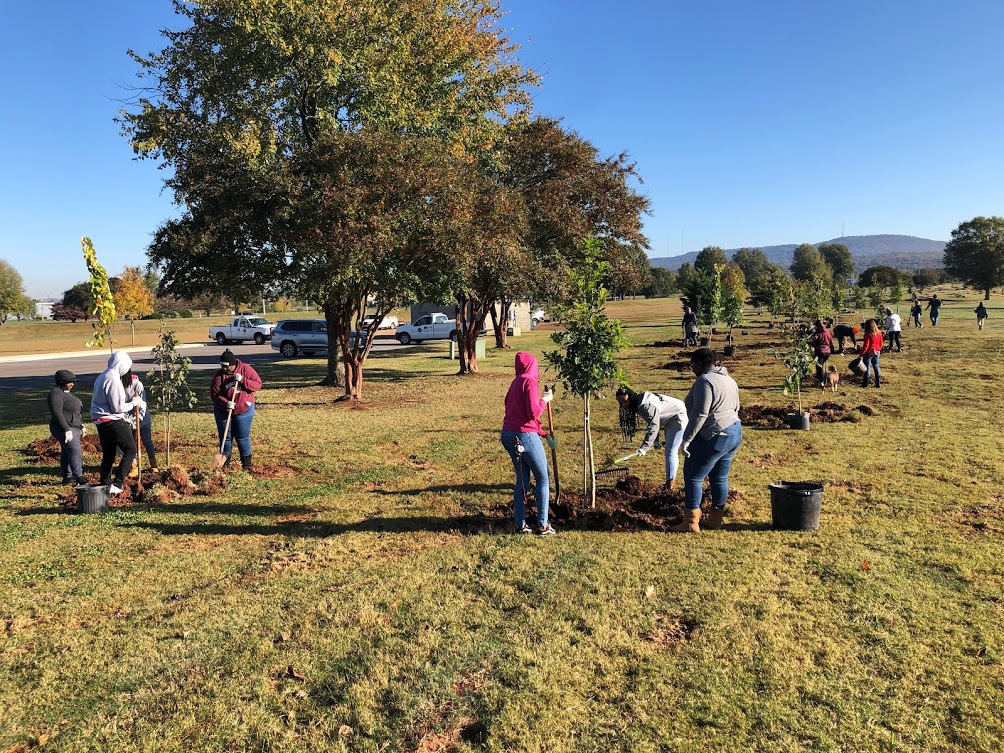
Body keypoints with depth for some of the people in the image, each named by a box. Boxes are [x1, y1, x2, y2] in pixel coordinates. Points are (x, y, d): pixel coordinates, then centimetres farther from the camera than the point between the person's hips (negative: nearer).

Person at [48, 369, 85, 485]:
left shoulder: (66, 392, 16)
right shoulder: (56, 394, -16)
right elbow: (57, 413, -23)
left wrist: (81, 425, 21)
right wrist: (66, 430, -26)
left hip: (73, 428, 10)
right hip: (64, 429, -10)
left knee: (66, 453, 12)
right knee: (75, 452, -16)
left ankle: (67, 477, 17)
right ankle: (79, 478, -22)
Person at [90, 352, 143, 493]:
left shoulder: (102, 376, 14)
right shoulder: (113, 379, -17)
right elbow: (118, 407, -19)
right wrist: (133, 403, -3)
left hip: (101, 422, 10)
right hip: (113, 421, -10)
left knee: (108, 455, 15)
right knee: (130, 450, -2)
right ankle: (116, 484, -7)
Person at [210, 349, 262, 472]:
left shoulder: (246, 370, -12)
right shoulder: (219, 375, -13)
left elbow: (258, 384, -15)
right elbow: (214, 394, -12)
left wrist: (243, 380, -28)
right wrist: (225, 403, -29)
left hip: (244, 410, -1)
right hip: (223, 411, 1)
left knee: (243, 437, 4)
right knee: (225, 437, 8)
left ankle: (247, 463, 15)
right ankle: (225, 462, 22)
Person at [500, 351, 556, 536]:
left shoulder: (516, 382, 16)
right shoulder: (530, 382, -11)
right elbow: (533, 412, -19)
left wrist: (544, 434, 22)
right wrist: (544, 399, -2)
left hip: (509, 435, 8)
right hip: (524, 436, -8)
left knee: (522, 479, 15)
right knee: (543, 479, 5)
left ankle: (520, 524, 16)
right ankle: (543, 525, 6)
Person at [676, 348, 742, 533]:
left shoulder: (704, 381, -15)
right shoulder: (729, 379, 16)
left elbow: (700, 414, -22)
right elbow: (735, 408, 23)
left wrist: (686, 439, -21)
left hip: (714, 436, -10)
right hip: (734, 433, 10)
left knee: (693, 477, -3)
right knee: (720, 478, 15)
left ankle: (691, 523, -1)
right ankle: (715, 520, 22)